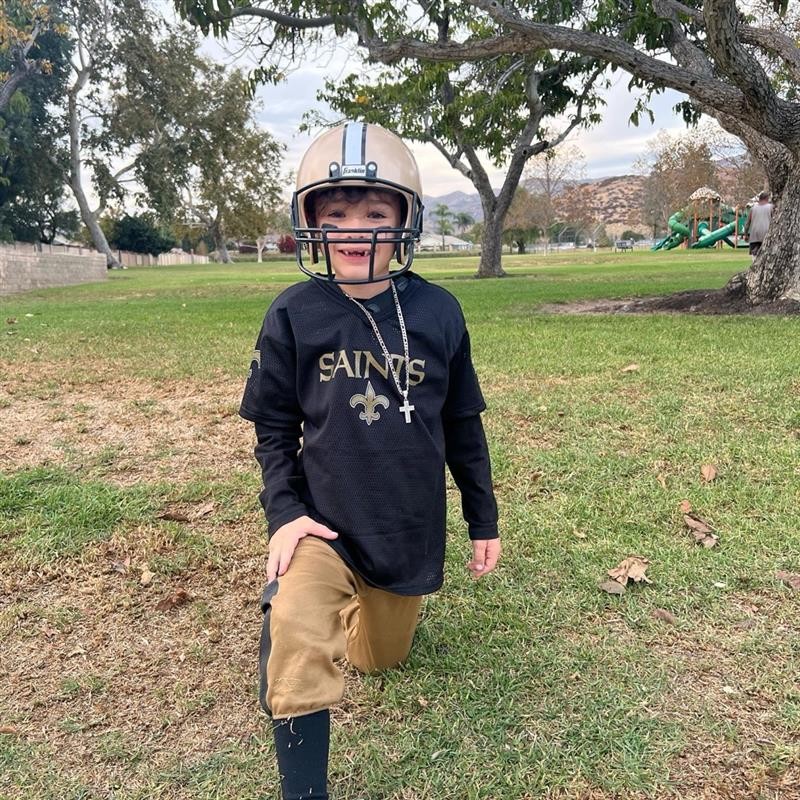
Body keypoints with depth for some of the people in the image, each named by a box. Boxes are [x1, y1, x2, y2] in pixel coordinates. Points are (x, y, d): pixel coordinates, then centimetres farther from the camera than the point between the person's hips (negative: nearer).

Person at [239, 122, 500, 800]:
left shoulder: (438, 313, -8)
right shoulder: (294, 315, -10)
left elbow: (462, 425, 2)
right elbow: (274, 425, -1)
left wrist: (483, 519, 7)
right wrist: (285, 510, -13)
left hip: (410, 528, 2)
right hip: (325, 521, -1)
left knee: (380, 657, 21)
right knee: (296, 630, -30)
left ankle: (373, 601, 55)